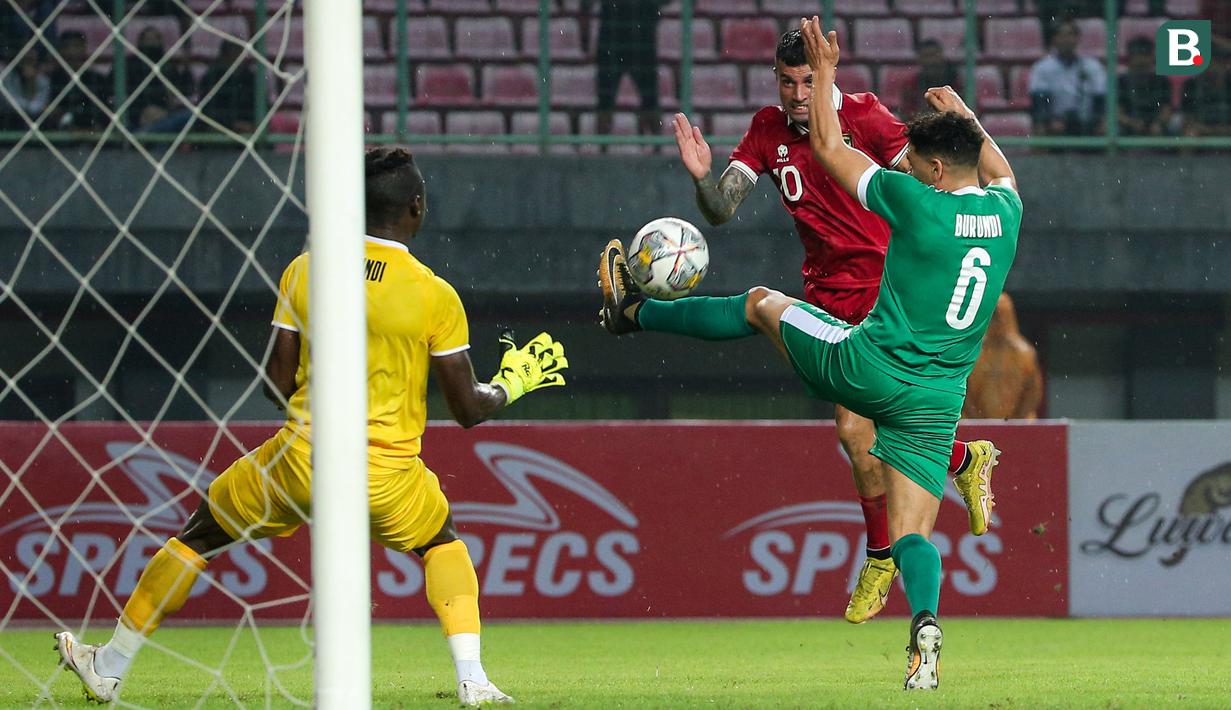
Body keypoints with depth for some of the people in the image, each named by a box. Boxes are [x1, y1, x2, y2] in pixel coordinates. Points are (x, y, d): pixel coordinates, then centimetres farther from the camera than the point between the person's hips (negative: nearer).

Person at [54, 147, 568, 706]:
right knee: (444, 544, 30)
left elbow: (277, 384, 3)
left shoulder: (304, 271, 0)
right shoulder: (436, 297, -5)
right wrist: (511, 386, 21)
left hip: (299, 461, 0)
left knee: (195, 537, 20)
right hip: (389, 474, 0)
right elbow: (468, 409, -1)